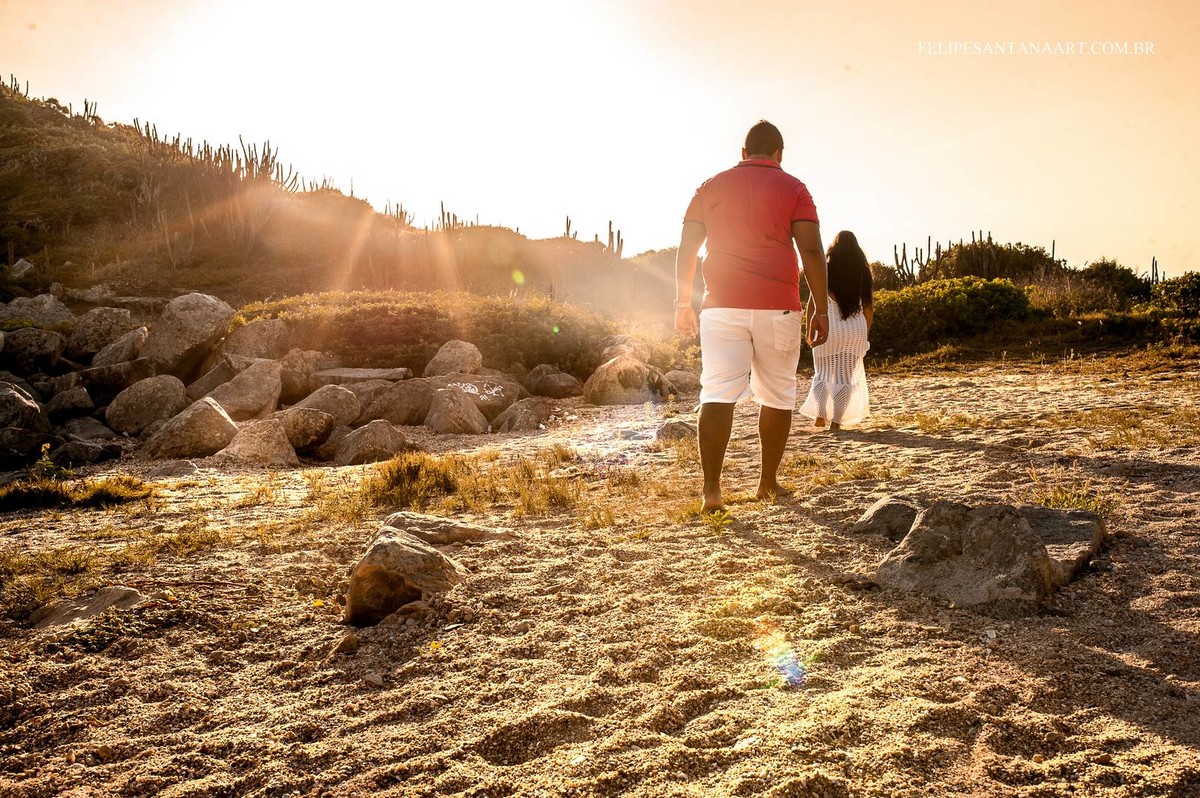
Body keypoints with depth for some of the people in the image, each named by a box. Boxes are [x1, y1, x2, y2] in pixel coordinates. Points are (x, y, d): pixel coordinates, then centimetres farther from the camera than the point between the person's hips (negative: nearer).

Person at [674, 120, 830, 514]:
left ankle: (711, 489, -15)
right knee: (777, 396, 13)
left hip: (721, 306, 1)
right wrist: (821, 310, -1)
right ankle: (768, 482, 21)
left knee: (717, 395, -6)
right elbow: (811, 251, -5)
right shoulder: (792, 189, 4)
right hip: (777, 308, -1)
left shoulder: (710, 188, 12)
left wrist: (683, 303, 15)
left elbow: (686, 249, 9)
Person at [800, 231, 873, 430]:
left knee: (823, 373, 15)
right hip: (855, 329, 1)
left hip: (828, 328, -1)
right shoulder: (863, 273, 2)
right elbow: (868, 307, 5)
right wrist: (865, 334, 14)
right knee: (846, 376, 8)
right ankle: (836, 420, 6)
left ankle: (820, 414, 2)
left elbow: (812, 304, -4)